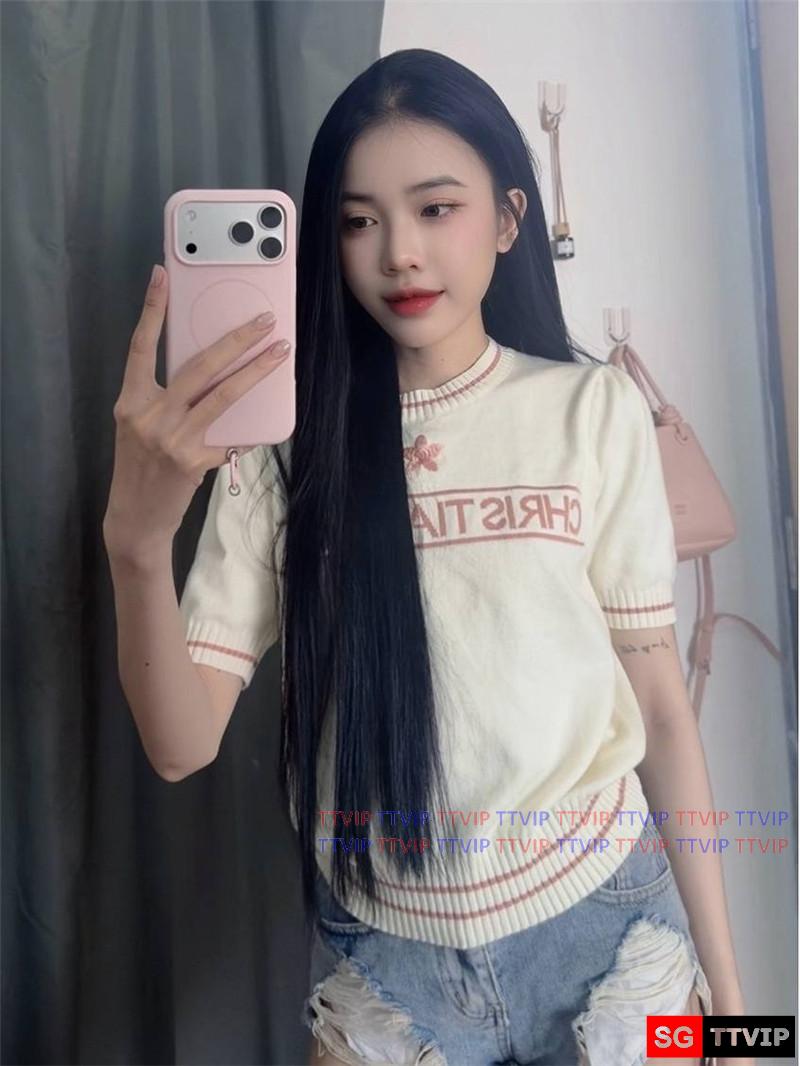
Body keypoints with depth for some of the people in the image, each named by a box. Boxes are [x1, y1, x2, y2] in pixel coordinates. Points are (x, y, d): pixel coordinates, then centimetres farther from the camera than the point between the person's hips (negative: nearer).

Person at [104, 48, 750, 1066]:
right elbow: (183, 742, -11)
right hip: (383, 953, 1)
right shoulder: (285, 440, -7)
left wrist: (722, 976, 1)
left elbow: (659, 698, -3)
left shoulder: (595, 409, -8)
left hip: (602, 926, 1)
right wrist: (137, 534, -29)